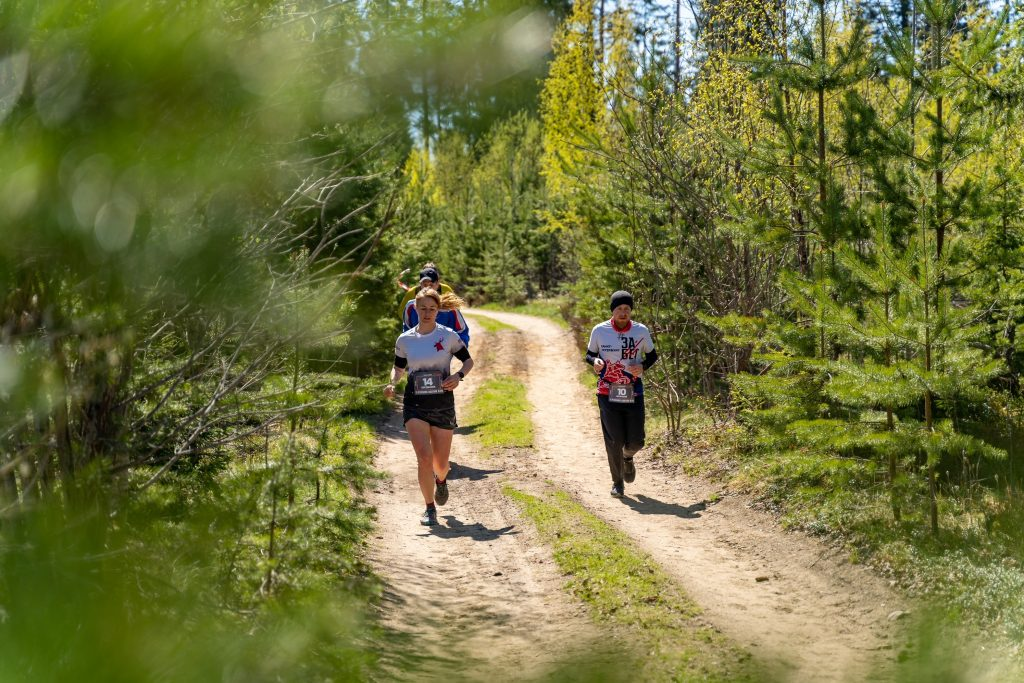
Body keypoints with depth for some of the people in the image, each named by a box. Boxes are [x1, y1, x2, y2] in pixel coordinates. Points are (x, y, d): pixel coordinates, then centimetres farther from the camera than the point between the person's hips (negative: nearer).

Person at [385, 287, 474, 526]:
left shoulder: (448, 336, -3)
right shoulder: (404, 340, 2)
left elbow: (468, 360, 7)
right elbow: (399, 367, 16)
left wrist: (458, 376, -14)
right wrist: (392, 383, -5)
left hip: (443, 405, 0)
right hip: (414, 405, 0)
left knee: (441, 463, 9)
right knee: (424, 457, -15)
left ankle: (441, 481, 47)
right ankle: (430, 509, 1)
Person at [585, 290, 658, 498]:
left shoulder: (641, 331, 0)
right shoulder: (599, 330, -3)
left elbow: (652, 355, 12)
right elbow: (589, 354, 10)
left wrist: (643, 366, -9)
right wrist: (595, 361, -14)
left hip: (633, 393, 1)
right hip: (608, 393, -1)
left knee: (636, 441, 1)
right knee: (614, 440, -3)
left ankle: (628, 457, 38)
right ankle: (617, 482, 16)